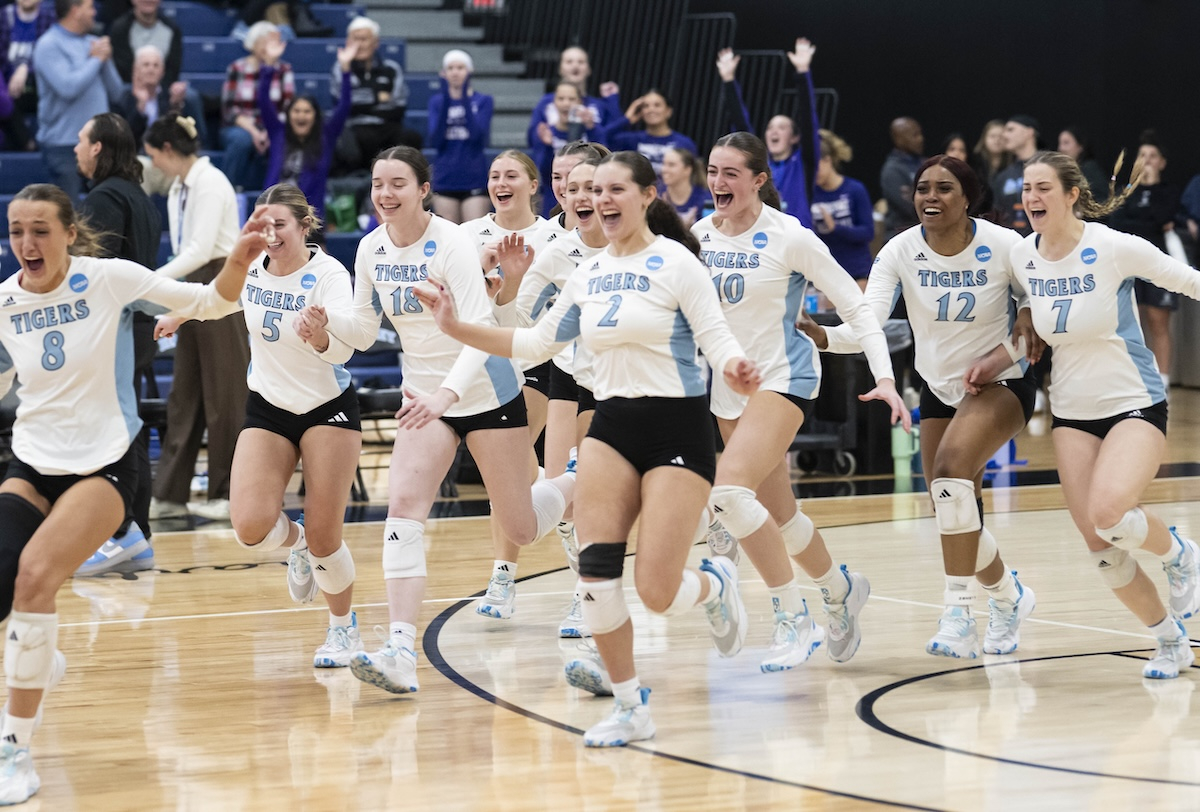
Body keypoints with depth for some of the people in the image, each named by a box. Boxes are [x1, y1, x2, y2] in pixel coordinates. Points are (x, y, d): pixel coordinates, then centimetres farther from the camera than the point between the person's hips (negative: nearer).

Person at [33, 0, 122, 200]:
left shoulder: (93, 43, 12)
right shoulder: (49, 46, -8)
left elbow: (115, 91, 12)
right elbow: (68, 87, -21)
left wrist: (105, 60, -5)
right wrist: (96, 60, -9)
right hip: (64, 144, -7)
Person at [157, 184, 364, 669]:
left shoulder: (327, 274, -21)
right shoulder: (250, 267, -7)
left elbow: (342, 350, -35)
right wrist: (181, 314, 32)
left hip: (328, 409, -4)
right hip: (267, 410, 4)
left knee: (324, 536, -5)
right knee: (250, 527, -17)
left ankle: (344, 627, 22)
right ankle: (296, 542, 20)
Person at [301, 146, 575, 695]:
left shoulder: (451, 242, -21)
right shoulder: (371, 249, -2)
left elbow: (481, 331, -27)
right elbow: (364, 330, 8)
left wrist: (446, 394, -41)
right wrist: (327, 324, -15)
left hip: (485, 391, -5)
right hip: (424, 394, 5)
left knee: (521, 530, 3)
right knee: (403, 504, -18)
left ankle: (583, 485, 39)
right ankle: (401, 653, -26)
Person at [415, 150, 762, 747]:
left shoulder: (674, 262, -8)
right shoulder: (588, 276, 10)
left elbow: (715, 335, -11)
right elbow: (535, 343, 18)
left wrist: (735, 371, -34)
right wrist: (457, 327, 9)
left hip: (677, 433, -5)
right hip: (612, 428, 6)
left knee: (656, 593, -13)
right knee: (595, 569, -11)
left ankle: (715, 584, 24)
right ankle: (630, 707, 2)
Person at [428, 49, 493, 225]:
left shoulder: (482, 101, 4)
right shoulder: (437, 101, 8)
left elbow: (480, 136, -11)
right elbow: (434, 141, -4)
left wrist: (464, 99, -15)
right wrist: (446, 100, -11)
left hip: (474, 181, -2)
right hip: (445, 181, 2)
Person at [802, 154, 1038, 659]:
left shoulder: (1003, 247, -18)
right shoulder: (900, 253, -14)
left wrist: (1029, 319, -19)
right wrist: (819, 336, -43)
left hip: (1002, 383, -4)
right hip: (939, 387, 4)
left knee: (951, 465, -32)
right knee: (955, 523, 8)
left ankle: (959, 610, -27)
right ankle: (1008, 596, 40)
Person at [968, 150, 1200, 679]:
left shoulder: (1115, 248, -17)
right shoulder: (1022, 258, 0)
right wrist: (999, 358, 8)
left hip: (1135, 404, -5)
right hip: (1071, 412, 5)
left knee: (1107, 514, -29)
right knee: (1100, 549, -2)